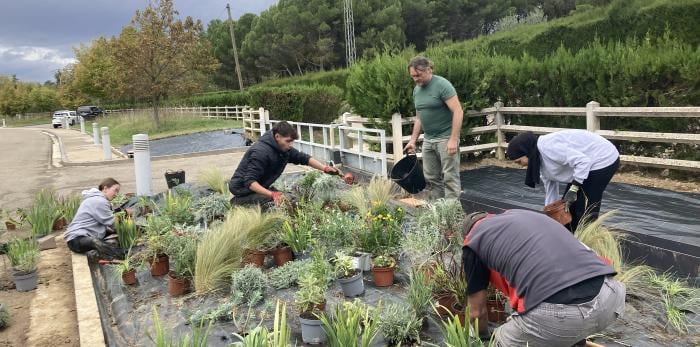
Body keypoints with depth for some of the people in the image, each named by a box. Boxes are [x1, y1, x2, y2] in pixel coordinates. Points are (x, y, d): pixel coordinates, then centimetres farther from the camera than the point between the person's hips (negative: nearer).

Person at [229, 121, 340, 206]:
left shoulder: (284, 149, -2)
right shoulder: (261, 152, -28)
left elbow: (303, 158, 7)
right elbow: (249, 181, -32)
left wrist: (325, 168, -6)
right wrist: (272, 194, -44)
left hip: (260, 188, 9)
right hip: (243, 190, -9)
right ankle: (238, 202, -6)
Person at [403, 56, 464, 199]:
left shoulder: (442, 85, -13)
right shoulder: (416, 90, 10)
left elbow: (458, 112, -18)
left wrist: (453, 139, -24)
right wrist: (413, 140, 13)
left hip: (446, 138, -7)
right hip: (428, 139, 7)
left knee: (450, 177, -5)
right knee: (431, 178, 9)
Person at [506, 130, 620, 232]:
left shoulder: (547, 147, -26)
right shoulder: (540, 161, 6)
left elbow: (583, 161, -30)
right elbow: (550, 191, 12)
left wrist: (573, 189, -27)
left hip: (604, 160, -10)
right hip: (590, 163, 10)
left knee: (585, 211, -9)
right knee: (567, 207, 12)